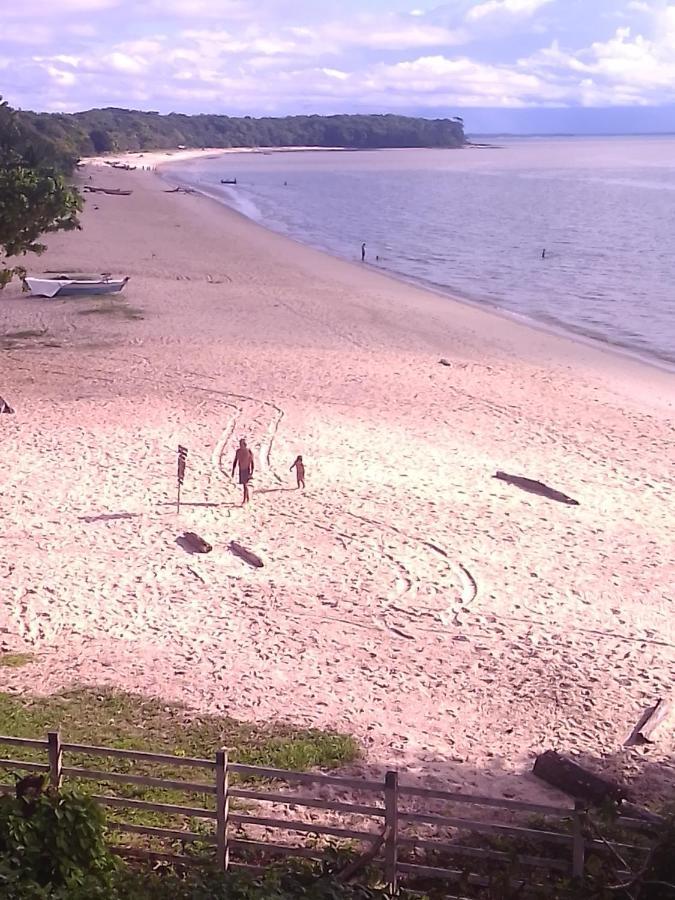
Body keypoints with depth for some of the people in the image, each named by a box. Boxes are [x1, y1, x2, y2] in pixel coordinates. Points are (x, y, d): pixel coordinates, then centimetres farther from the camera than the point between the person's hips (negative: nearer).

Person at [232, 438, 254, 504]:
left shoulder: (249, 451, -15)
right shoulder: (238, 451, 0)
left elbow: (252, 463, -14)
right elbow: (235, 461, 7)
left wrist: (252, 472, -20)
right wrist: (233, 471, 4)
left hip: (247, 470, -5)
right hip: (241, 470, 5)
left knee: (245, 485, -12)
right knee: (244, 485, 14)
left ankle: (244, 500, -12)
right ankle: (248, 498, 30)